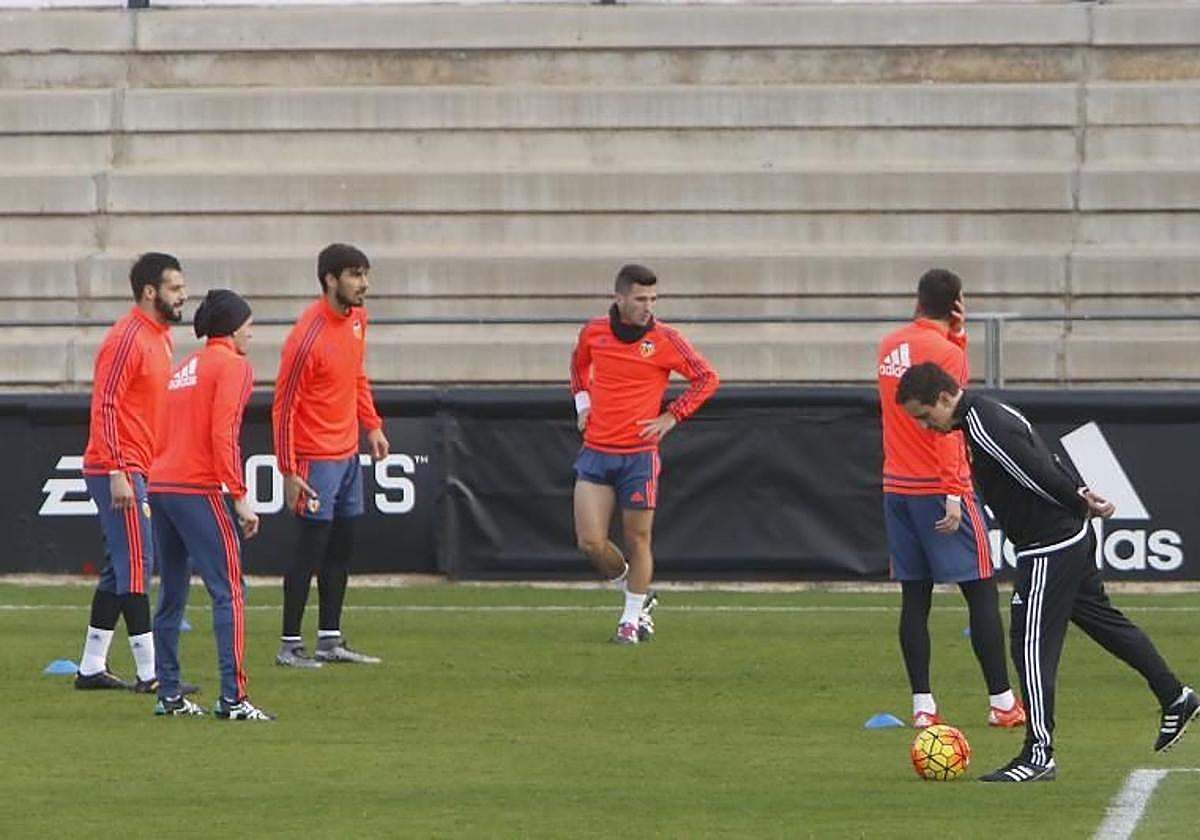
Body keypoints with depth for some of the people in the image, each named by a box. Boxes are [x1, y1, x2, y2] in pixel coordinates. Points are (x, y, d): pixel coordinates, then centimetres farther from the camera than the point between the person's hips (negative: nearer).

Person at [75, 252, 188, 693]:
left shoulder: (160, 336, 15)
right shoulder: (126, 339, -15)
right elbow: (104, 408, -20)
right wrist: (117, 473, -25)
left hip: (138, 470, 10)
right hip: (117, 471, -10)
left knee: (119, 569, 12)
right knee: (135, 566, -10)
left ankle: (91, 668, 18)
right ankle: (149, 672, -12)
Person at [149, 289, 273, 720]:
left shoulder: (185, 368, 22)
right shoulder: (232, 366, -3)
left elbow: (168, 432, 18)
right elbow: (223, 434, -14)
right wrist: (240, 498, -15)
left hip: (160, 486, 9)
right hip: (199, 488, -9)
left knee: (172, 595, 14)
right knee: (228, 591, -9)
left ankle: (169, 695, 17)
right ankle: (232, 697, -16)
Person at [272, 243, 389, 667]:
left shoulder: (356, 318, 5)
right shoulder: (307, 337, -20)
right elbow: (283, 407, -17)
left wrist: (372, 426, 14)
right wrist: (289, 471, -18)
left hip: (348, 453, 8)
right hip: (316, 457, -8)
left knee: (341, 549, 12)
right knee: (311, 549, -6)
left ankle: (330, 639, 20)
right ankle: (290, 645, 0)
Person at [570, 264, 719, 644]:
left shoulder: (664, 339, -7)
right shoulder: (593, 331, 1)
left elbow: (706, 377, 1)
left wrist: (672, 416, -5)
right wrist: (583, 402, 11)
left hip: (639, 454, -3)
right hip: (596, 452, 3)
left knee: (637, 540, 0)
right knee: (590, 542, -4)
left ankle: (632, 618, 15)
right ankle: (639, 594, 20)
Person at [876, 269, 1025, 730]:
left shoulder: (890, 345, 10)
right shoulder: (945, 352, -12)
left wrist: (956, 334, 10)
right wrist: (953, 493, -21)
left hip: (896, 486, 7)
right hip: (938, 487, -7)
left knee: (915, 596, 6)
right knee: (982, 592, -1)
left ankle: (922, 705, 2)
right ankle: (1002, 703, -2)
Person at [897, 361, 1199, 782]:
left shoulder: (986, 429, -23)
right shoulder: (987, 413, 10)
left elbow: (1042, 477, -23)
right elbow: (1049, 462, 16)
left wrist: (1081, 505, -10)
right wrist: (1082, 495, 12)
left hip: (1050, 549, -10)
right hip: (1073, 539, 10)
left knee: (1032, 644, -7)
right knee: (1104, 621, 21)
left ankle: (1039, 755, -6)